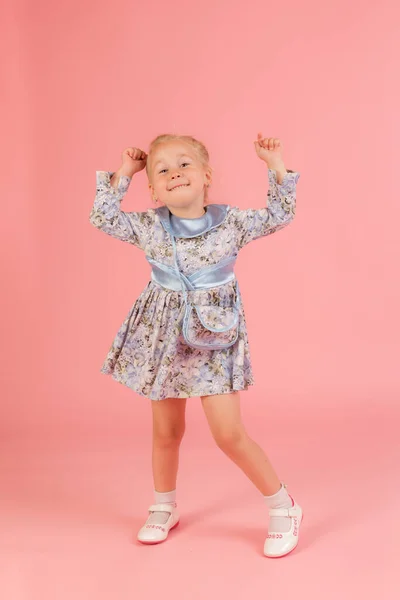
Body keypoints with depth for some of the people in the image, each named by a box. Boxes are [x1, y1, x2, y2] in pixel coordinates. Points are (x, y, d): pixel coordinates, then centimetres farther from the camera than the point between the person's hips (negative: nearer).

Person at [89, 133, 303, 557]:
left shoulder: (231, 222, -5)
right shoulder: (148, 227, -3)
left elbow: (280, 217, 4)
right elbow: (102, 218, 2)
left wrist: (276, 168, -3)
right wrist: (122, 175, -2)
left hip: (214, 337, -2)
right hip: (163, 336, 3)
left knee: (230, 435, -6)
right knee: (166, 432, 14)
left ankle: (283, 507, 12)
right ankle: (164, 508, 36)